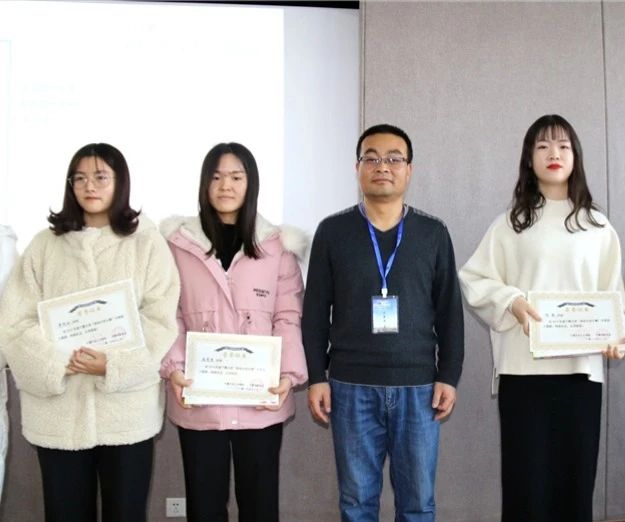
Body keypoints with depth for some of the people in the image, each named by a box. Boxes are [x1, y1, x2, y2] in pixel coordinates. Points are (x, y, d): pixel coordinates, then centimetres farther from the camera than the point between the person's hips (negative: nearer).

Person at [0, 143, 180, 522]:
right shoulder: (45, 244, 8)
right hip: (58, 409, 2)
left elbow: (161, 320, -4)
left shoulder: (147, 241, 2)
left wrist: (114, 365, -17)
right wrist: (57, 363, -15)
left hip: (127, 408, -1)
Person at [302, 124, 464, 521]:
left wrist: (449, 377, 1)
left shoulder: (434, 233, 6)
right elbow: (316, 312, 4)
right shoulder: (332, 231, 4)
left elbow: (449, 313, 7)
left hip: (418, 386, 1)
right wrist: (316, 377, -1)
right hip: (351, 387, 0)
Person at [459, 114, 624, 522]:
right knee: (527, 479, 0)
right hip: (524, 367, -2)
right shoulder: (511, 224, 6)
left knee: (576, 477, 6)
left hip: (582, 367, 2)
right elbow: (474, 279, 3)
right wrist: (511, 302, -14)